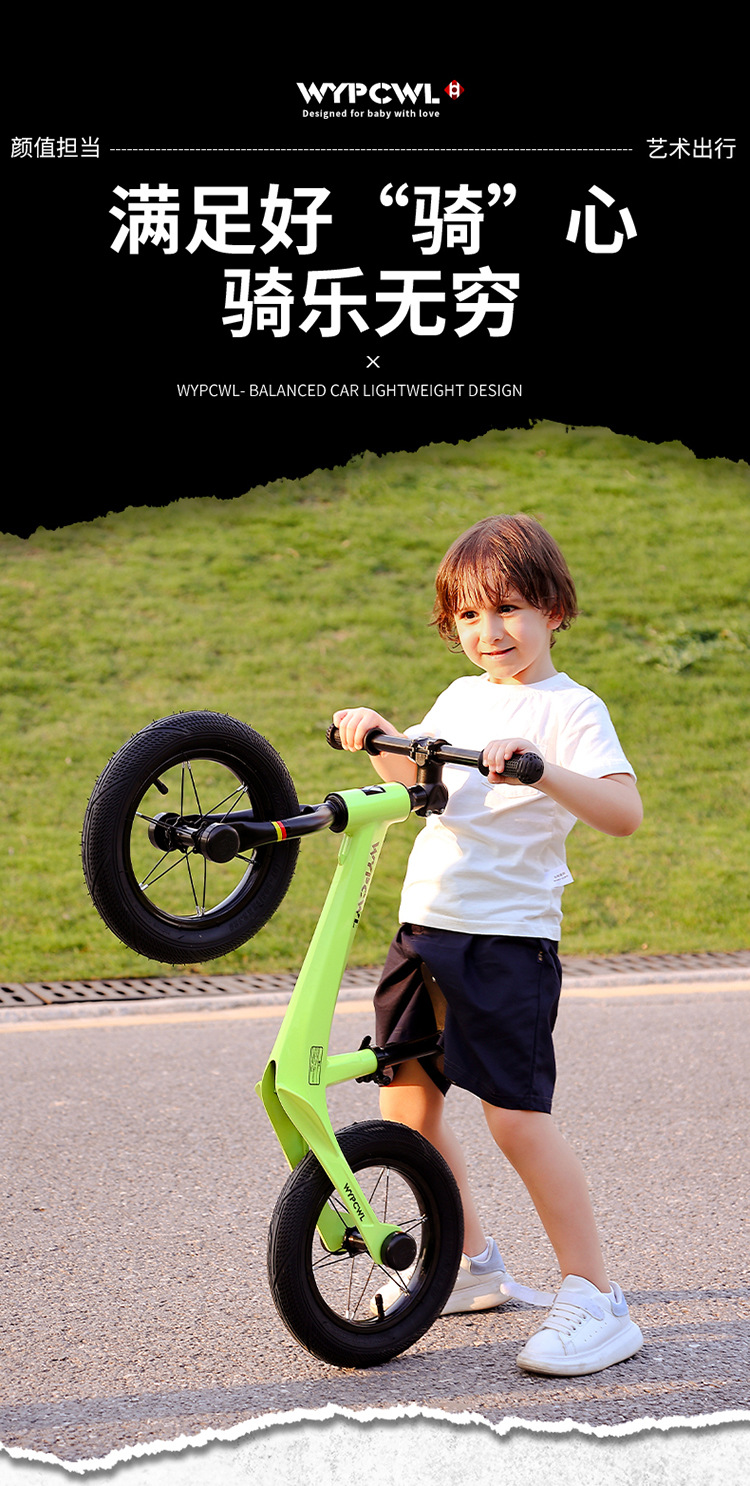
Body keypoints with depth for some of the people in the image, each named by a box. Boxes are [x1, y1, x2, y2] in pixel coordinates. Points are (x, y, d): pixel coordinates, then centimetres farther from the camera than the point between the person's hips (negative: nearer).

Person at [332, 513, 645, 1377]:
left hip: (507, 939, -8)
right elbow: (417, 779, 30)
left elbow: (624, 811, -22)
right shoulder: (462, 698, 14)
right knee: (406, 1108, 11)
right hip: (425, 926, 8)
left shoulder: (570, 709, -8)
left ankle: (594, 1299, -6)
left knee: (516, 1115, -14)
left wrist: (540, 769, -36)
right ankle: (470, 1264, 30)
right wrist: (376, 736, 11)